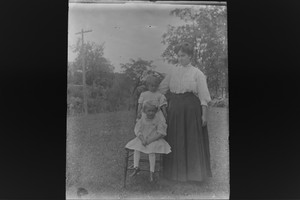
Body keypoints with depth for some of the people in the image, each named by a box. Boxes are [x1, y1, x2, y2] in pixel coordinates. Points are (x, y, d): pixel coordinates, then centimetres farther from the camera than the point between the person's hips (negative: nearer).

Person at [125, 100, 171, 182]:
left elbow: (160, 133, -13)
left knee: (151, 151, -27)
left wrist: (149, 140, -20)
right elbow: (138, 130, 0)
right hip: (143, 139, 4)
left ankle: (151, 172, -20)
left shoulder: (159, 120, -9)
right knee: (136, 148, -19)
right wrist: (142, 139, -19)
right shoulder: (142, 119, 1)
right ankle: (136, 167, -17)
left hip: (154, 140, -4)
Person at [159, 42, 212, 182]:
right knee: (176, 140, 8)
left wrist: (204, 114, -10)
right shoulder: (173, 72, 10)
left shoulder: (197, 73, 0)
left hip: (191, 108, -4)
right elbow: (161, 89, 16)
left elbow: (203, 96, -4)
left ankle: (194, 172, 14)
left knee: (192, 140, 1)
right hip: (175, 108, 4)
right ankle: (176, 170, 22)